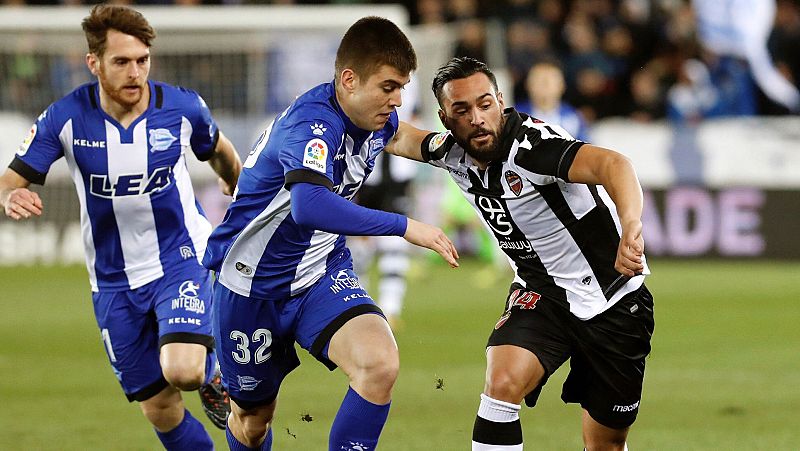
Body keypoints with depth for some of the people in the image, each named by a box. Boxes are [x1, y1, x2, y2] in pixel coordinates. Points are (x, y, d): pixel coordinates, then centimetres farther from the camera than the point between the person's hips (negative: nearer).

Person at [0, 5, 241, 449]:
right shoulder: (66, 118, -14)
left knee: (183, 370, -26)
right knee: (159, 409, 4)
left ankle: (213, 374, 10)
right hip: (114, 280, 2)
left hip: (182, 258, -2)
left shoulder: (183, 108, -13)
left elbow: (219, 151, 9)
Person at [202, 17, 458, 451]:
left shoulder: (379, 119, -5)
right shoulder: (312, 123, -31)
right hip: (254, 283, -6)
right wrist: (404, 227, -47)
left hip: (322, 273, 6)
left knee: (380, 363, -25)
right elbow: (310, 206, -51)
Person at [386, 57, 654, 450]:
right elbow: (402, 139, 18)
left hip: (616, 301, -4)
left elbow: (612, 164, -47)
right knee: (502, 383, -25)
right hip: (540, 294, 4)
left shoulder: (531, 143, -29)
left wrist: (630, 227, -64)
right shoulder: (452, 153, -7)